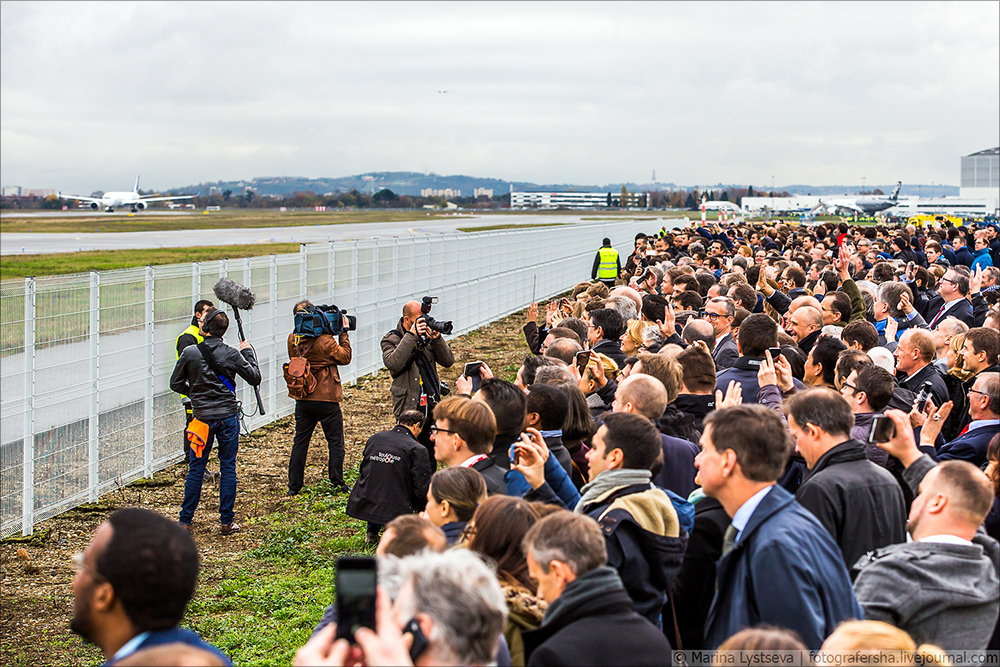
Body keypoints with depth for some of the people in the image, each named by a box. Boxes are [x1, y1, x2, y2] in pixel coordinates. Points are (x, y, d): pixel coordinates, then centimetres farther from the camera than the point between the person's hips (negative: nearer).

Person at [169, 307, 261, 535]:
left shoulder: (190, 353, -7)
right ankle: (227, 522, 9)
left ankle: (185, 521, 12)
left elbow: (175, 384, 1)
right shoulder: (232, 355, -7)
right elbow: (255, 378, 3)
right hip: (228, 415, 0)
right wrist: (248, 352, 16)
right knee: (228, 467, 7)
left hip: (202, 416, 0)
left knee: (196, 468, 9)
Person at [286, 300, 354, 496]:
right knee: (335, 442, 7)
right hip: (326, 399, -5)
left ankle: (294, 486, 14)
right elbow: (345, 357, -8)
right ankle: (337, 484, 9)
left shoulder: (293, 340, -3)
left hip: (302, 400, 5)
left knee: (300, 441, 12)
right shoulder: (324, 341, -18)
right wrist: (343, 333, -2)